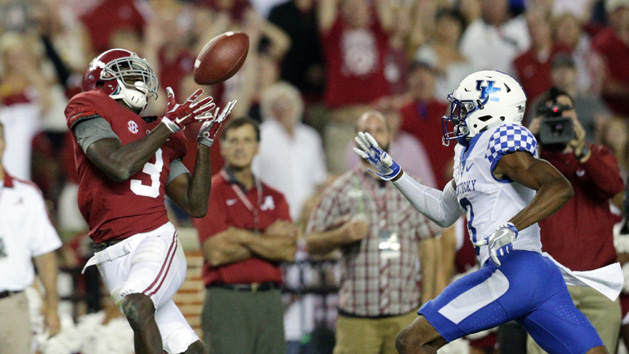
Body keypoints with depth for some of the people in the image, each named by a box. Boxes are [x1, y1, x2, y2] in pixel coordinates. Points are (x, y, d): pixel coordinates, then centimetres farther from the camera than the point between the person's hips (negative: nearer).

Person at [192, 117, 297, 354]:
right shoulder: (210, 193, 1)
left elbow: (288, 252, 0)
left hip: (270, 300, 5)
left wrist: (242, 236, -8)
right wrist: (267, 239, -2)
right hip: (227, 302, -5)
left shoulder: (273, 198, 15)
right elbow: (216, 253, -11)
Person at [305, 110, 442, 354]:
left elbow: (427, 245, 12)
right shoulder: (341, 190, 6)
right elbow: (311, 243, 5)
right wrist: (341, 236, -15)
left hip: (405, 313, 2)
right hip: (356, 314, -2)